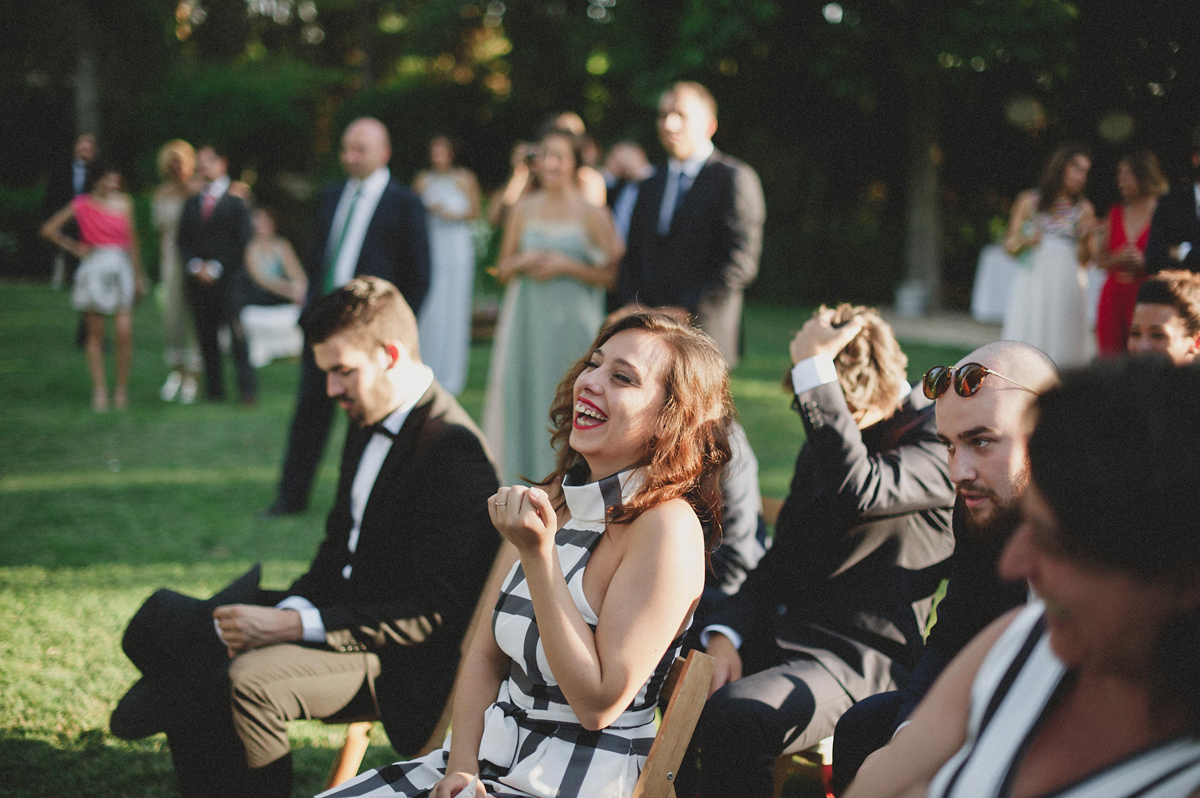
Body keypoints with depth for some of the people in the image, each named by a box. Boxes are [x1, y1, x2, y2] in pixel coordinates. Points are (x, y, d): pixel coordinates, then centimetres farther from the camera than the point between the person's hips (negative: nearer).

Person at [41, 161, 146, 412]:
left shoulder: (124, 202, 7)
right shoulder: (83, 204, -1)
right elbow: (48, 230, 5)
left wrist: (138, 275, 13)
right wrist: (74, 248, 5)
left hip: (120, 268, 2)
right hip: (94, 268, -2)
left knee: (124, 332, -8)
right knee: (95, 334, 2)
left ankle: (122, 388, 5)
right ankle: (99, 390, 7)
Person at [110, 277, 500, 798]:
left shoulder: (453, 453, -21)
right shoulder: (369, 424, 9)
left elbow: (431, 614, -24)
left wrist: (293, 625, -26)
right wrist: (290, 608, -4)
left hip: (403, 662, -9)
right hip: (350, 613, 9)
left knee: (250, 679, -29)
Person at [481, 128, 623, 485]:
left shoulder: (591, 213, -3)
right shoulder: (523, 210, 9)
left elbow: (611, 274, -4)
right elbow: (502, 270, 15)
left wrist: (567, 266, -13)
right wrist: (521, 262, -6)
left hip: (571, 322, -4)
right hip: (527, 321, 4)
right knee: (523, 395, 3)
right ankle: (524, 478, 11)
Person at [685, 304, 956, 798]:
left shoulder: (938, 442, -9)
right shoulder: (821, 443, 15)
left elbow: (858, 492, -29)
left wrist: (813, 368, -23)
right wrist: (724, 635, -1)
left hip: (862, 655, -8)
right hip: (778, 629, 8)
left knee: (730, 717, -33)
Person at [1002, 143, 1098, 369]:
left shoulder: (1083, 209, 9)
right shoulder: (1030, 201, 8)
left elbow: (1083, 259, 7)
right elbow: (1010, 245, 8)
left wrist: (1085, 237, -11)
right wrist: (1025, 241, -12)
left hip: (1067, 287, 1)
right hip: (1034, 281, -1)